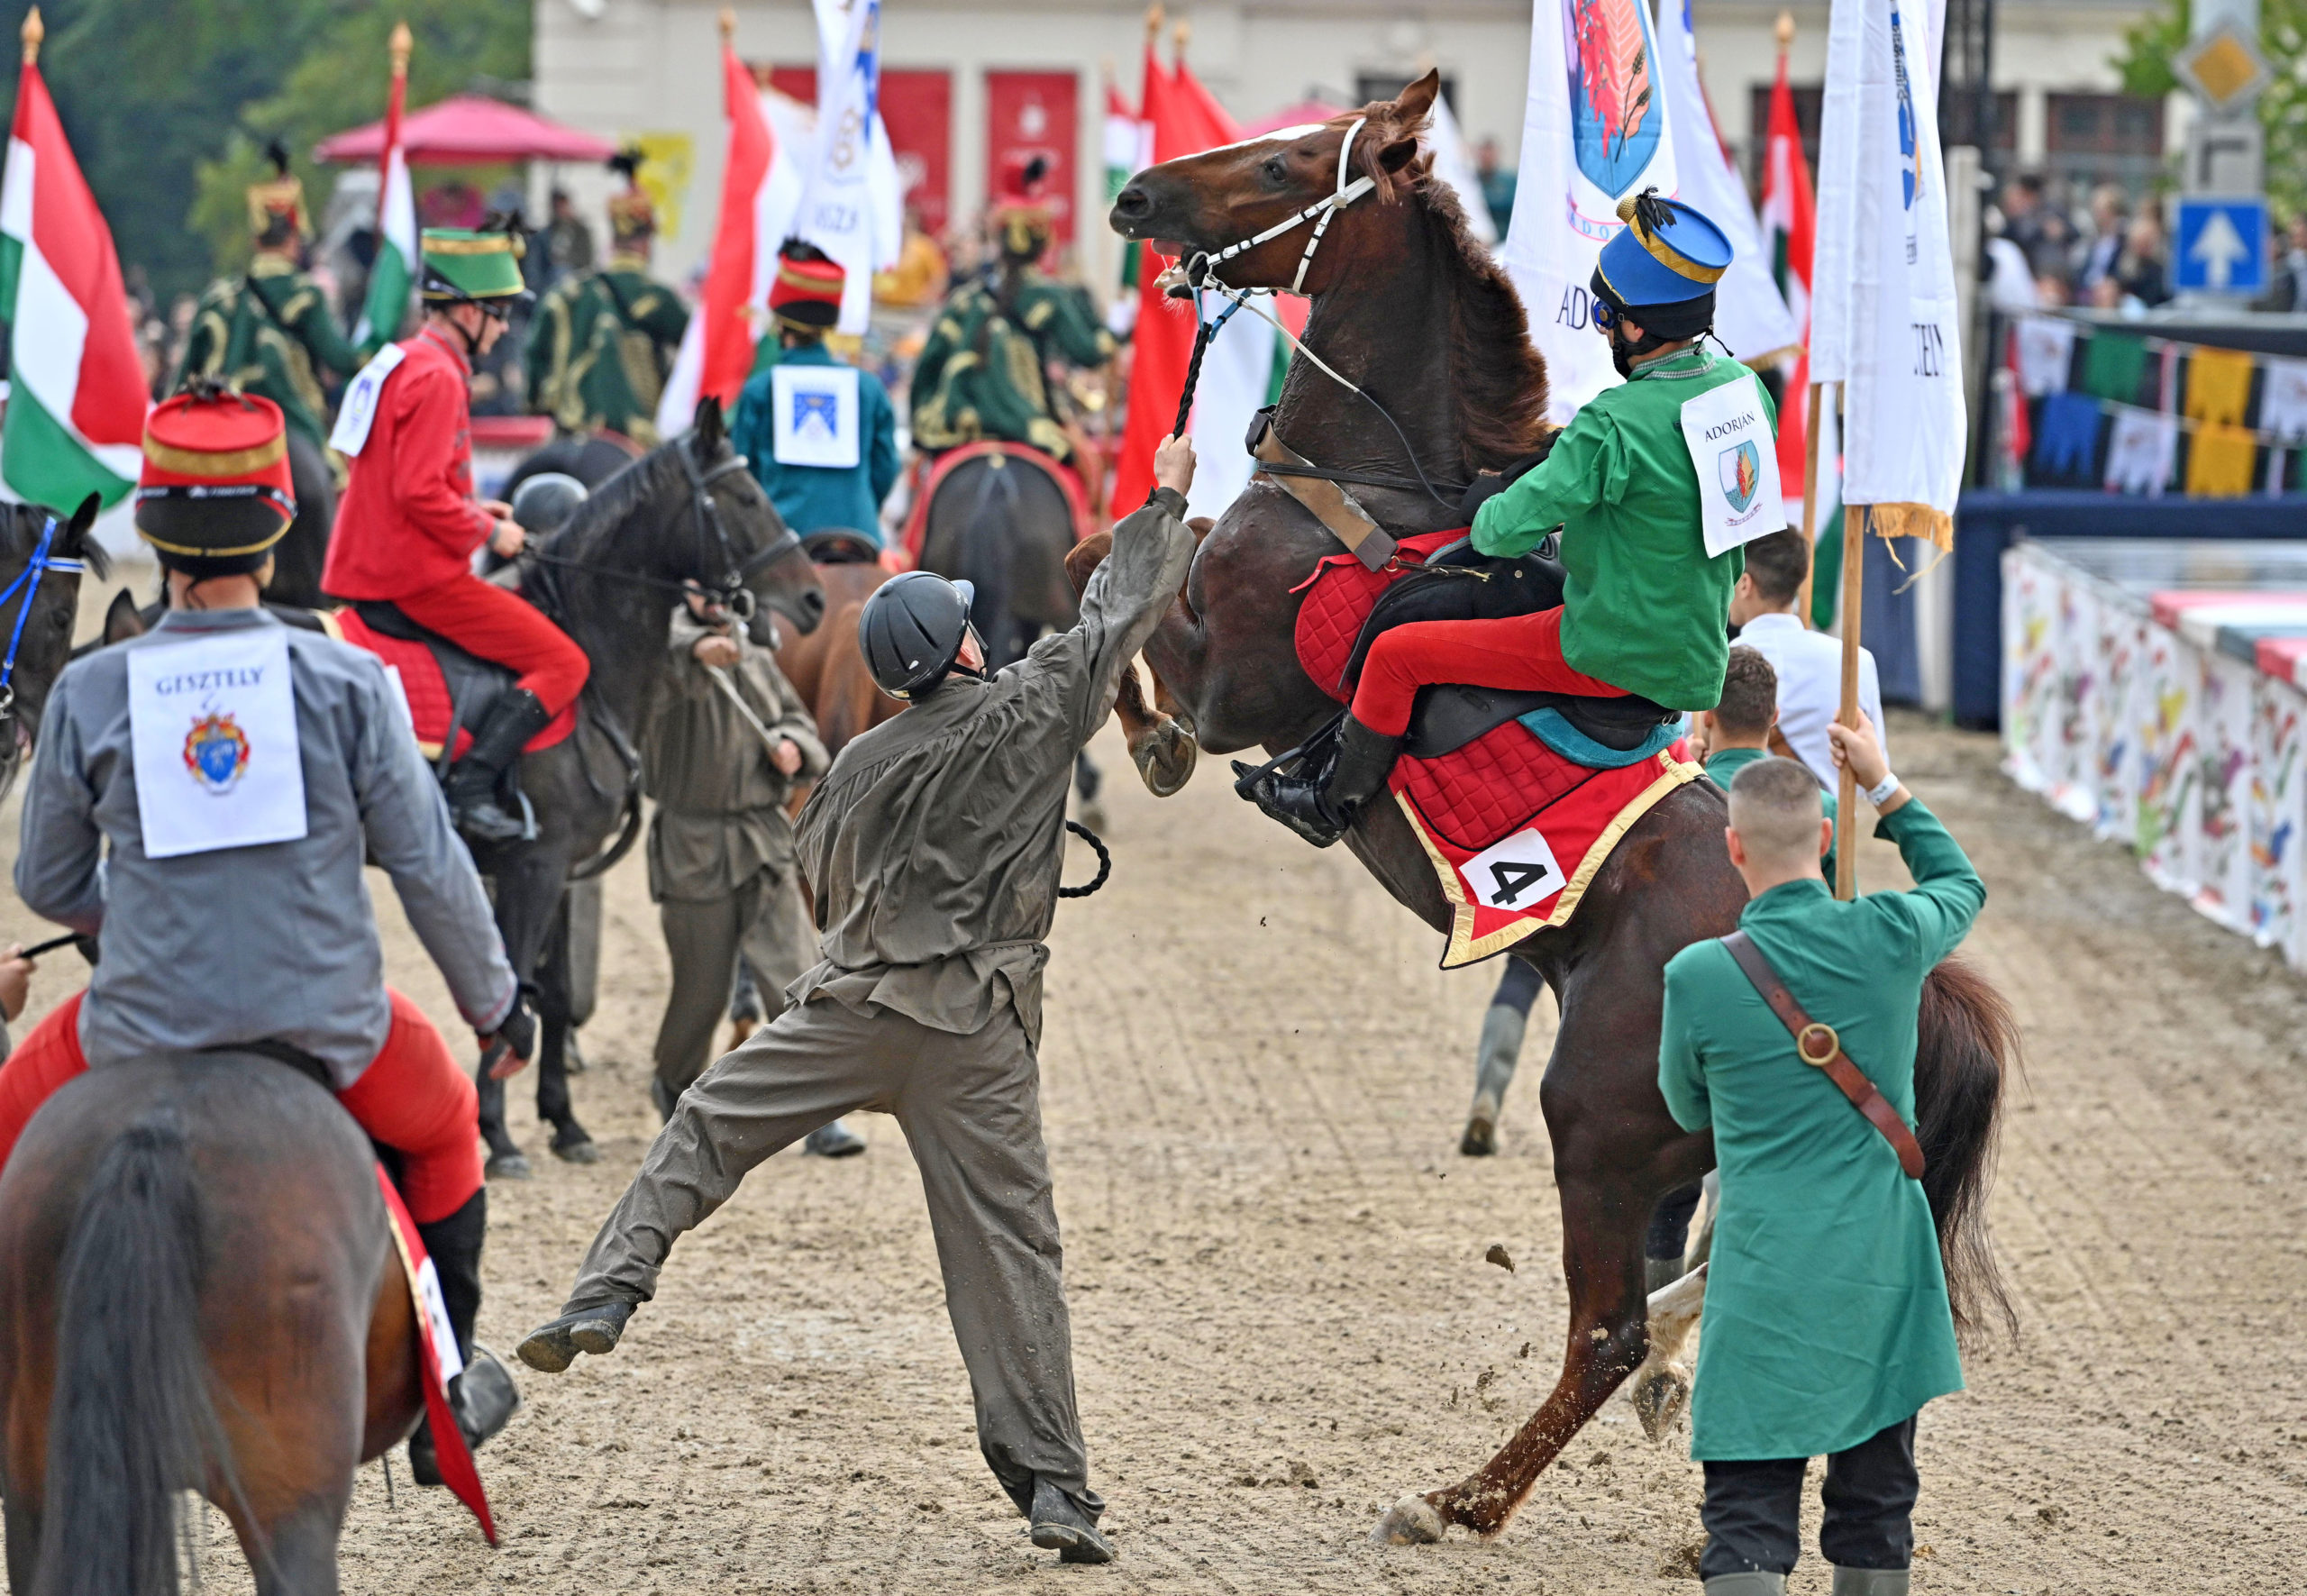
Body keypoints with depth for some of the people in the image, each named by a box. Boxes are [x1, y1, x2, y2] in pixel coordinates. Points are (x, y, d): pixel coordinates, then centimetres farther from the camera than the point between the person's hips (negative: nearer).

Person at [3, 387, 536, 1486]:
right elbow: (429, 868, -4)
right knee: (442, 1130, 31)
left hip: (144, 1023, 0)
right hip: (325, 1017, 0)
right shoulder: (346, 681, -8)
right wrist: (494, 1001, 13)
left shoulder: (89, 693, -6)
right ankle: (442, 1396, 36)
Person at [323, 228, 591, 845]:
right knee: (563, 663, -10)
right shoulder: (437, 378, -17)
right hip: (420, 577, -11)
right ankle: (471, 788, -18)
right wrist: (487, 531, -11)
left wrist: (470, 507, 14)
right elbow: (420, 494, -24)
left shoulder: (397, 364, 15)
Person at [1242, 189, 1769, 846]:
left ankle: (1331, 805, 21)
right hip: (1697, 646, 8)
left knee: (1395, 655, 2)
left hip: (1609, 654, -8)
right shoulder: (1746, 388, -3)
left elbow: (1511, 528, -26)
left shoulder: (1616, 425, -28)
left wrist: (1486, 519, -3)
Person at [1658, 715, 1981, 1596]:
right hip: (1883, 1271, 3)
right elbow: (1962, 885, 20)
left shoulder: (1697, 977, -11)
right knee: (1875, 1508, 14)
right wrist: (1884, 784, 26)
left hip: (1765, 1282, -3)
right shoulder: (1892, 938, -6)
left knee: (1747, 1519, -3)